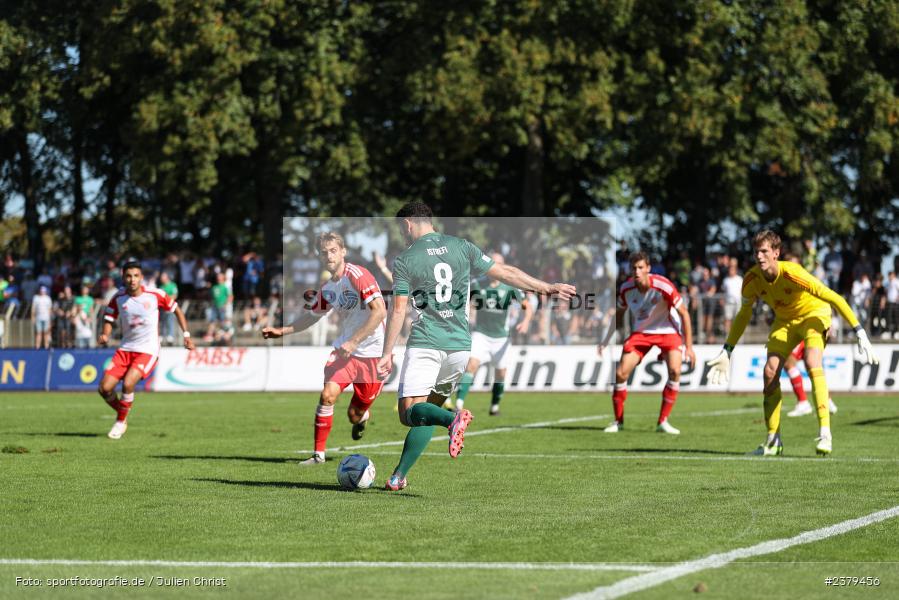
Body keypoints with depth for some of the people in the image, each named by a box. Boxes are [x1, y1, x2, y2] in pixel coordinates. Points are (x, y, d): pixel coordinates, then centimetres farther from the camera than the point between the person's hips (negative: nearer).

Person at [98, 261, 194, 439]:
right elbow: (108, 319, 6)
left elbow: (176, 309, 6)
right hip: (126, 349, 4)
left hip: (148, 351, -4)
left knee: (128, 383, -26)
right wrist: (105, 335, -16)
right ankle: (122, 415, 20)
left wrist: (186, 334, 3)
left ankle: (121, 422, -5)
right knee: (105, 388, -8)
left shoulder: (155, 295, -8)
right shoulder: (118, 298, -3)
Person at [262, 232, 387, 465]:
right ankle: (318, 453, -5)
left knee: (354, 415, 2)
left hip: (372, 352, -5)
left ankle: (362, 416, 41)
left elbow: (379, 311, -26)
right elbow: (313, 315, 21)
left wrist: (353, 342, -27)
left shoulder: (358, 275, -19)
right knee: (328, 394, -16)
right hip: (344, 348, 5)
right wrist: (282, 331, 11)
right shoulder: (327, 288, 4)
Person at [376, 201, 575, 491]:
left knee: (410, 412, -8)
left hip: (425, 344, -5)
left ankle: (453, 419, -39)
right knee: (427, 412, 15)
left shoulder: (404, 261, -2)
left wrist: (387, 354, -1)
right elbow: (505, 273, 7)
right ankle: (399, 476, 10)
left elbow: (398, 310, -6)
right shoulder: (461, 247, 7)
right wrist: (548, 287, 16)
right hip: (460, 345, 5)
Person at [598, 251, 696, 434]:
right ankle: (618, 421, 10)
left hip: (668, 332, -3)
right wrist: (607, 340, 5)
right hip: (641, 332, 3)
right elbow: (619, 313, 8)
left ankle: (663, 422, -13)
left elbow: (684, 314, -16)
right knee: (620, 373, -9)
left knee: (674, 370, -25)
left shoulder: (663, 287, -25)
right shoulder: (626, 289, -12)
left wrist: (688, 347, -17)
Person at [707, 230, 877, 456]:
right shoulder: (752, 280, -18)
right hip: (784, 320, 5)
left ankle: (825, 433, -29)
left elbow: (835, 298, -32)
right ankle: (773, 441, 3)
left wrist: (860, 333, -36)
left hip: (814, 313, -5)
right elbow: (744, 314, 2)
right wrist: (726, 351, 2)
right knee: (770, 372, -9)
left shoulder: (792, 273, -34)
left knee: (812, 363, -29)